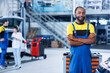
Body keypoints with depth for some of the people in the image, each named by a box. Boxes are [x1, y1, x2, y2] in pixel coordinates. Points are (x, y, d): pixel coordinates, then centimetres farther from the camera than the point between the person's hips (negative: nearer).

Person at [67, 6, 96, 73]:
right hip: (75, 57, -2)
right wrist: (86, 41, -10)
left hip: (86, 57, 2)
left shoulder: (90, 26, 7)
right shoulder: (71, 26, 1)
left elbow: (93, 40, -9)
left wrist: (76, 39, -13)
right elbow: (70, 43, -12)